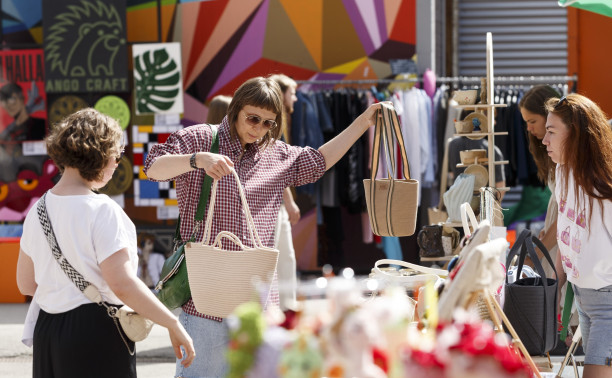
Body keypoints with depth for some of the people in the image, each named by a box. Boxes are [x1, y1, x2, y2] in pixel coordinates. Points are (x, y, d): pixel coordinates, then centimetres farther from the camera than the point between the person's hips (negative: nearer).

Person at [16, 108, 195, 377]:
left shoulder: (39, 210, 8)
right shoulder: (101, 211, -15)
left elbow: (26, 284, 14)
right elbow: (122, 284, -22)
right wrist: (173, 325, -15)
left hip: (46, 333, 7)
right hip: (96, 334, -7)